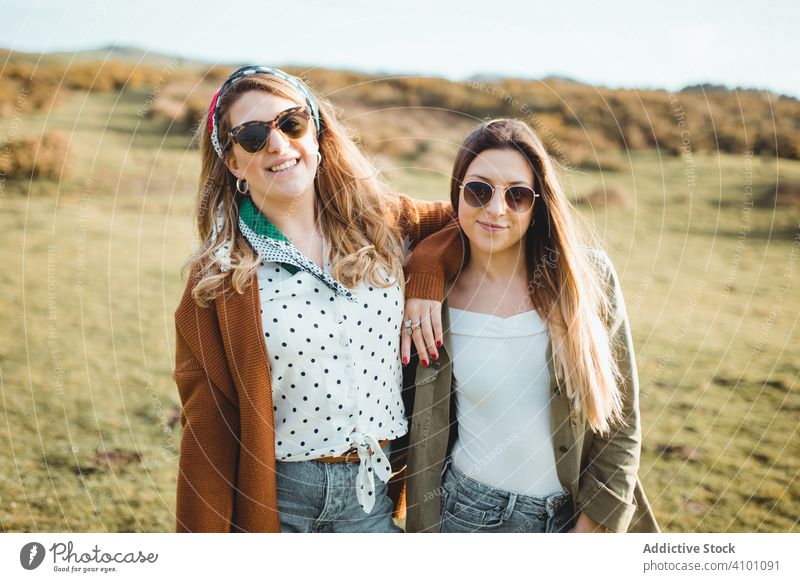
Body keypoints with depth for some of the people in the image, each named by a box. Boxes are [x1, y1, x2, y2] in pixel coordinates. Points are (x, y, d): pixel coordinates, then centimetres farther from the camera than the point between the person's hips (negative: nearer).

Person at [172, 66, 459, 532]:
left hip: (378, 490, 3)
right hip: (274, 494, -2)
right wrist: (206, 530, -8)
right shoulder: (218, 274, -8)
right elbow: (207, 424, -7)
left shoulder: (381, 222, -2)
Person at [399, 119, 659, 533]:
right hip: (470, 513, 0)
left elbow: (619, 422, -6)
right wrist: (420, 273, -12)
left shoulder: (586, 277, -11)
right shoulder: (436, 293, -10)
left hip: (577, 512, 0)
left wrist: (592, 525, -8)